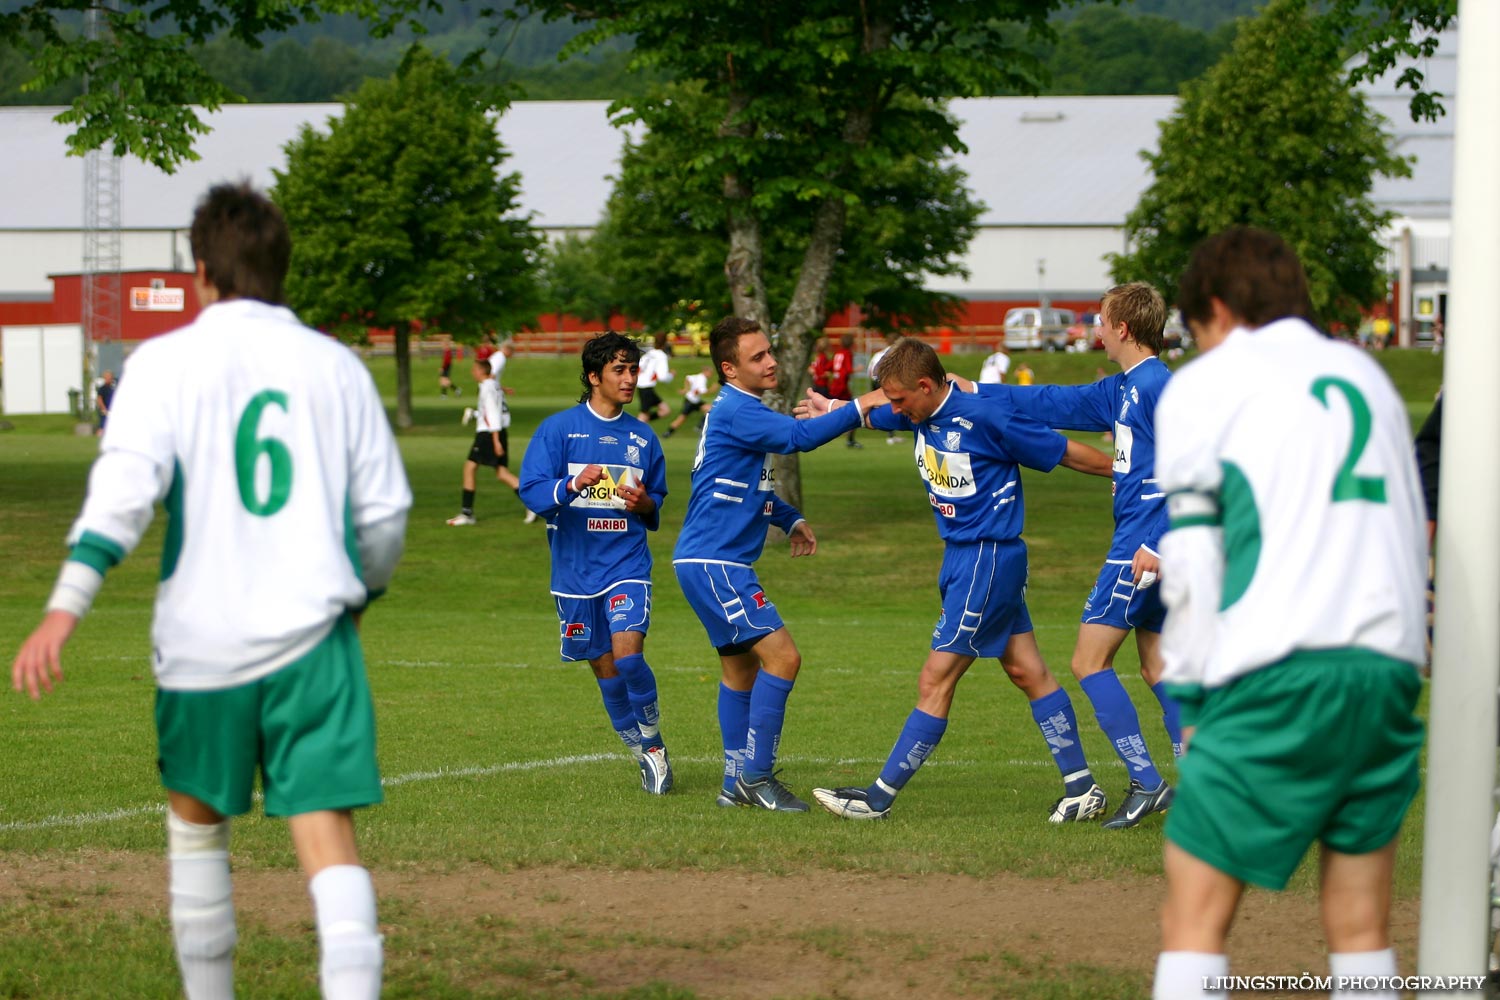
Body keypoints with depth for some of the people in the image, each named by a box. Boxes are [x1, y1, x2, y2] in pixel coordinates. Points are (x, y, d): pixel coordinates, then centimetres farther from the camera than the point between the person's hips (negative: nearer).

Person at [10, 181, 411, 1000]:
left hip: (204, 637, -1)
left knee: (196, 818, 20)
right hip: (313, 629, 1)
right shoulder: (336, 365, 8)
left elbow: (124, 487, -14)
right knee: (326, 832, -6)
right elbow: (384, 511, 12)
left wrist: (64, 610, -20)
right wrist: (358, 591, 32)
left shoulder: (166, 361, -1)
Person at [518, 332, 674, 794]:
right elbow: (532, 491, -10)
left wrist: (645, 504, -6)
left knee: (627, 653, -20)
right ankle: (644, 754, 21)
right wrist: (575, 484, -29)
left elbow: (657, 509, 18)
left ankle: (653, 738, 0)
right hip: (576, 568, 0)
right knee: (605, 670, 5)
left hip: (627, 563, 0)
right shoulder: (559, 429, -2)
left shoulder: (643, 439, 9)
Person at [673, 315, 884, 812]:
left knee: (742, 668, 16)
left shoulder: (742, 410, 17)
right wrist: (861, 408, -25)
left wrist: (790, 519, 16)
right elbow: (800, 436, -29)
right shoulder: (736, 411, -16)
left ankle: (737, 784, 21)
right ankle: (756, 775, -10)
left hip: (718, 564, 11)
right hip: (713, 562, -11)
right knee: (782, 657, -13)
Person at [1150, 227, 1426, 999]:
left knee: (1195, 916, -3)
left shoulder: (1206, 385, 9)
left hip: (1276, 674, -5)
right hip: (1387, 666, 5)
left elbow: (1189, 557, 3)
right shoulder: (1365, 374, 24)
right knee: (1362, 928, 9)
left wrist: (1190, 696, 6)